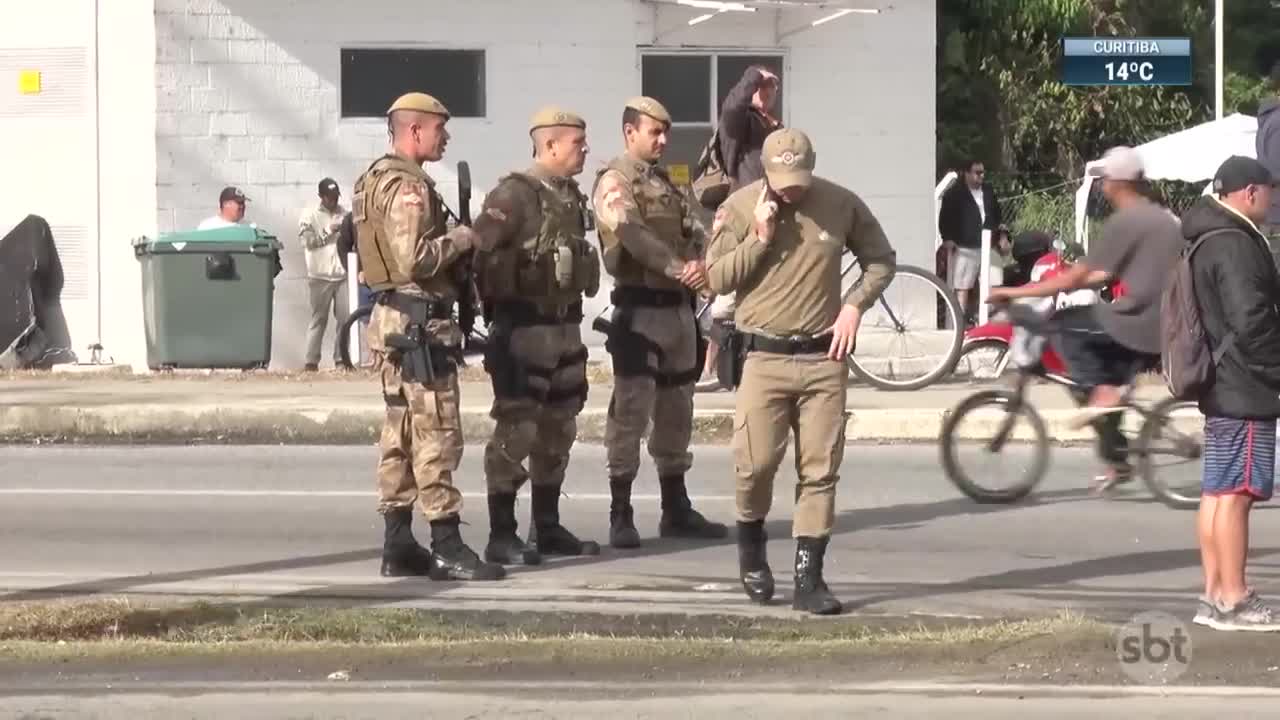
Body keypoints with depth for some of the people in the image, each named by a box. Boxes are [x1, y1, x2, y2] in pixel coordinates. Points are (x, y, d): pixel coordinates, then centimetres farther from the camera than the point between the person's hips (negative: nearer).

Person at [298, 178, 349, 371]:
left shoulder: (344, 214, 8)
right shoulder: (309, 215, 1)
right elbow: (308, 241, -10)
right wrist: (329, 231, -16)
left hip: (343, 275, 3)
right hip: (320, 276, -3)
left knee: (345, 318, 0)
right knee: (319, 319, 0)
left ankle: (340, 358, 8)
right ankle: (312, 361, 2)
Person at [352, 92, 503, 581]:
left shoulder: (376, 180, 16)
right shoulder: (408, 187, -16)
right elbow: (413, 259, -26)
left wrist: (452, 244, 13)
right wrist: (459, 239, -11)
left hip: (391, 317, 11)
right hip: (419, 324, -11)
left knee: (401, 433, 12)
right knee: (436, 434, -9)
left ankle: (398, 544, 14)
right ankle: (447, 548, -9)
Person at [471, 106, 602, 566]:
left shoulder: (572, 197, 13)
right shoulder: (514, 195, -14)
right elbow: (480, 254, -19)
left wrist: (577, 300, 16)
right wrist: (496, 305, -14)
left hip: (565, 328, 9)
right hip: (524, 329, -9)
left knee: (559, 429, 14)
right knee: (516, 430, -7)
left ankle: (547, 527, 24)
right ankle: (501, 535, -3)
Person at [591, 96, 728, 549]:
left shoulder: (666, 184, 19)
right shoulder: (614, 183, -7)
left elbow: (693, 231, 9)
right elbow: (633, 235, -23)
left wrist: (701, 263, -13)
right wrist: (679, 268, -34)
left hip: (678, 308, 8)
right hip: (640, 311, -8)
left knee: (676, 412, 13)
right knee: (630, 412, -8)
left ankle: (676, 510, 22)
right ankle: (621, 517, -5)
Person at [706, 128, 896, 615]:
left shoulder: (841, 204, 1)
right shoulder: (740, 206, -1)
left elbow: (881, 260, 13)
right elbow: (717, 278, -2)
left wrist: (855, 304, -2)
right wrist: (759, 239, -12)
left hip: (824, 357, 1)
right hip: (764, 356, -1)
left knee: (820, 472, 0)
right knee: (756, 464, -8)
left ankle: (809, 579, 4)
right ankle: (752, 547, 21)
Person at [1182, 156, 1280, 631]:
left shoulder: (1203, 241, 16)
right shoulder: (1236, 245, -17)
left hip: (1219, 386, 11)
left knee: (1217, 492, 12)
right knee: (1235, 492, -7)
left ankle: (1214, 596, 16)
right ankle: (1234, 601, -5)